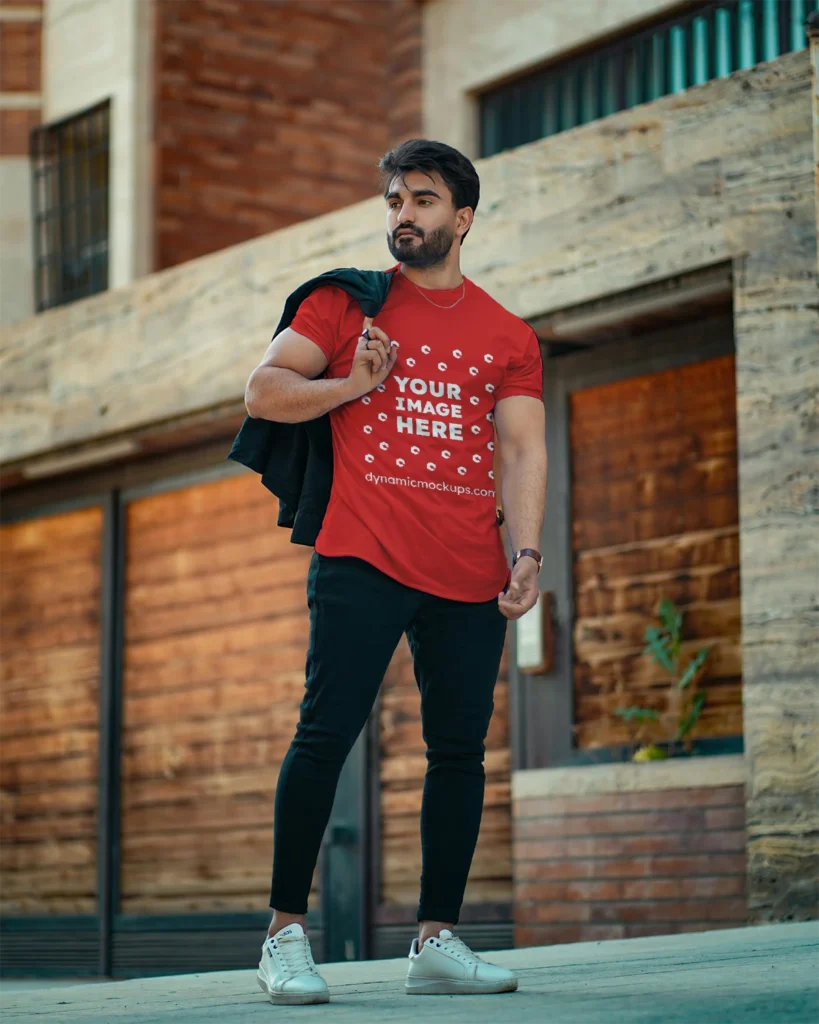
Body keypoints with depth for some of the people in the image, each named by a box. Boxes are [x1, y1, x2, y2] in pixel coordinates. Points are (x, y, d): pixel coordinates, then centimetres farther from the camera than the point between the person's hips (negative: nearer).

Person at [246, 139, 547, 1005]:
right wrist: (354, 386, -7)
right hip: (362, 560, -2)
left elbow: (524, 452, 6)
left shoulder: (507, 337, 13)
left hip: (469, 576, 3)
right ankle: (285, 935, -1)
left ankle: (437, 942, 11)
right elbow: (263, 391, 6)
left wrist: (526, 554, -7)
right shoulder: (348, 303, 10)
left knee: (460, 750, 3)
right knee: (325, 735, -8)